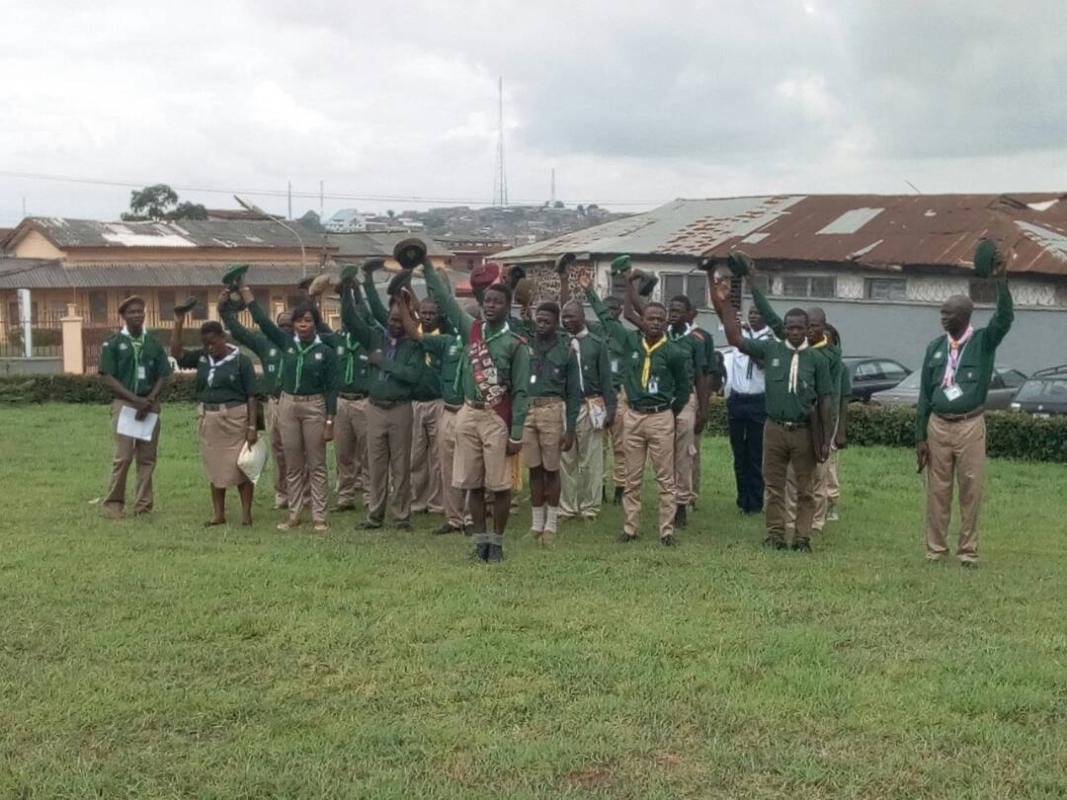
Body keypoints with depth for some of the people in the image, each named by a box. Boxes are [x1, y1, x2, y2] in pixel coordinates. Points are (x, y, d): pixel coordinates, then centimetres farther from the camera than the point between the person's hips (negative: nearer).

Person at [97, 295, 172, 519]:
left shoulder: (154, 344, 10)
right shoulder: (113, 344, 1)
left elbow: (163, 376, 7)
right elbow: (108, 377, -5)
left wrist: (150, 400, -9)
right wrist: (135, 399, -14)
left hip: (150, 405, 3)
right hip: (123, 404, -3)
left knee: (147, 457, 3)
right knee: (123, 456, -9)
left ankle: (143, 505, 9)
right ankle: (113, 503, 4)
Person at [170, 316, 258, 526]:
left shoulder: (241, 360, -7)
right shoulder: (201, 357, 7)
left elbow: (251, 396, -7)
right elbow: (176, 353, -2)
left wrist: (252, 426, -13)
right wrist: (179, 325, -11)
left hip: (235, 418, -5)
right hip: (208, 419, 5)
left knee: (241, 466, -1)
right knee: (215, 468, 11)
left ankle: (246, 514, 7)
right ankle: (219, 514, 20)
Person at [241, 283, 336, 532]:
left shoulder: (325, 351, -6)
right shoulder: (286, 342, 2)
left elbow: (331, 388, -6)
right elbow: (261, 319, -2)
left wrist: (330, 423, -10)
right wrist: (245, 288, -5)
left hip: (315, 407, -3)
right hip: (287, 405, 3)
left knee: (316, 465, 2)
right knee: (293, 465, 9)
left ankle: (319, 516, 6)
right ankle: (293, 514, 15)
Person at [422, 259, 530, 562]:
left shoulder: (516, 344, -6)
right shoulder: (471, 330, 7)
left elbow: (520, 392, -7)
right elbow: (445, 300, 8)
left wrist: (516, 434, -11)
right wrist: (427, 267, 0)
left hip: (498, 419, -4)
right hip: (468, 415, 4)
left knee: (499, 485, -1)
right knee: (474, 483, 7)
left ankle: (497, 541, 9)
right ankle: (480, 539, 15)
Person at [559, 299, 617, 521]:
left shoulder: (597, 344, 3)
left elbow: (606, 378, 3)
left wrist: (610, 408, -3)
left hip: (590, 407, -2)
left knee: (591, 461, 1)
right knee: (566, 460, 5)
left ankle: (590, 507, 8)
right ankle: (567, 507, 13)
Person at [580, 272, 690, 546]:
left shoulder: (673, 353, -4)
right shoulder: (631, 341, 2)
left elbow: (684, 388, 9)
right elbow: (607, 319, 14)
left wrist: (670, 413, 8)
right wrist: (590, 291, 19)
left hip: (661, 418, -3)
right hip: (633, 416, 3)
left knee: (665, 478, 0)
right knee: (632, 478, 8)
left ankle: (667, 531, 4)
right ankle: (629, 528, 15)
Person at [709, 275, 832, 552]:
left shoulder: (817, 360, 1)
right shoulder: (770, 349, 2)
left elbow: (824, 401, 3)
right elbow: (735, 339, -2)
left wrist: (825, 440, -1)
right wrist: (724, 304, -9)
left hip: (804, 432, -1)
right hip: (774, 428, 1)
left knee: (804, 489, 6)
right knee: (774, 486, 7)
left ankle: (802, 537, 13)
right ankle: (775, 536, 15)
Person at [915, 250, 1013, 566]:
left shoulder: (983, 342, -1)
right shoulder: (935, 347, 7)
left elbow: (1005, 318, -22)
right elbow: (924, 394, 8)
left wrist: (1001, 279, -34)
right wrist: (920, 436, 5)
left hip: (970, 426, -2)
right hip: (938, 425, 2)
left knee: (970, 490, 1)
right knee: (937, 490, 5)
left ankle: (968, 550, 8)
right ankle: (935, 549, 13)